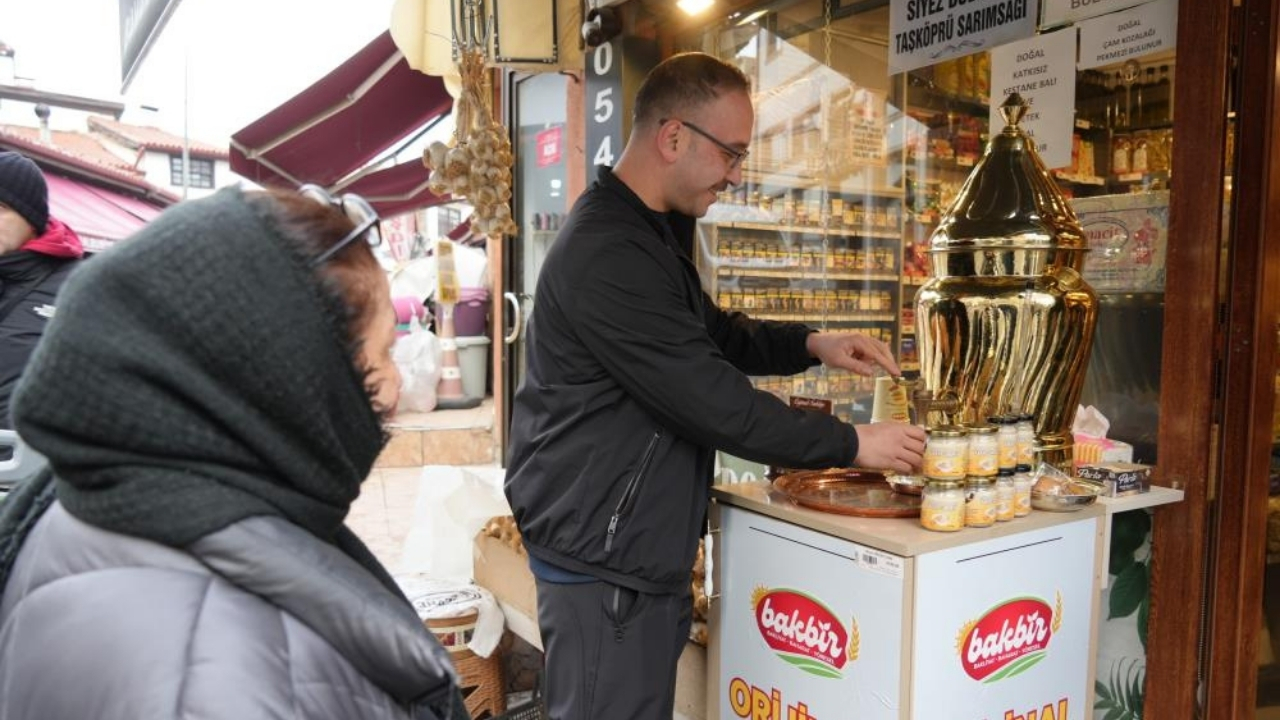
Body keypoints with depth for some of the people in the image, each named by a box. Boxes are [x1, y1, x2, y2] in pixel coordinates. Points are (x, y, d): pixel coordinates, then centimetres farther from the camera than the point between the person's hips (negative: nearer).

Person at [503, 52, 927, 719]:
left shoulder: (648, 231, 13)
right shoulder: (608, 254, -23)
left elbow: (710, 333, 22)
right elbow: (711, 398, -23)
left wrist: (810, 344, 5)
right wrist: (851, 444, -13)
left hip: (634, 543, 10)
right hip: (604, 555, -10)